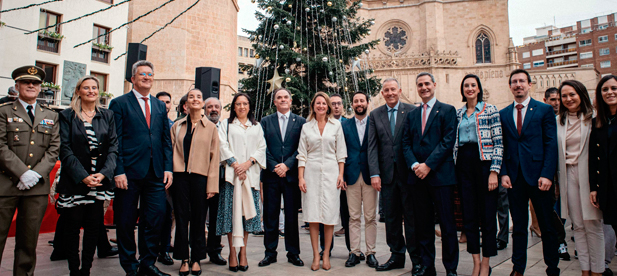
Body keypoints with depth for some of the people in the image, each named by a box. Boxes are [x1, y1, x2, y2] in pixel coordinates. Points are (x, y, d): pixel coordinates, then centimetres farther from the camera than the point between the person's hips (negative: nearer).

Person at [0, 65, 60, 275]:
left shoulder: (51, 116, 14)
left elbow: (54, 149, 6)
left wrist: (37, 173, -7)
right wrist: (23, 173, -14)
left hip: (37, 187, 2)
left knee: (29, 240, 8)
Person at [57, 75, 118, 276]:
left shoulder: (107, 115, 9)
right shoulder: (67, 116, 3)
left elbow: (113, 147, 2)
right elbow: (65, 149, -5)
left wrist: (104, 173, -11)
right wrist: (82, 176, -15)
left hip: (100, 179, 2)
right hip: (74, 180, -2)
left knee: (94, 226, 5)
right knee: (73, 225, 3)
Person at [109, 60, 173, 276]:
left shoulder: (160, 106, 15)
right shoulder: (119, 103, 2)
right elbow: (115, 140, -4)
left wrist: (168, 168, 4)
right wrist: (118, 171, -10)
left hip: (156, 174, 4)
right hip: (129, 173, -3)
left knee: (154, 220, 5)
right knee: (126, 222, 7)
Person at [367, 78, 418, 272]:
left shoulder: (411, 111, 1)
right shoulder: (375, 115, 9)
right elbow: (372, 146, 3)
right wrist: (374, 174, -5)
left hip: (407, 172, -3)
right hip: (387, 174, 3)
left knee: (411, 216, 4)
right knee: (391, 217, 9)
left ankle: (416, 258, 16)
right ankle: (397, 256, 22)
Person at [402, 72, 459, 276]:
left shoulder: (447, 111, 2)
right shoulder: (412, 115, 16)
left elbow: (448, 141, -9)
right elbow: (406, 143, 10)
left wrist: (428, 165, -15)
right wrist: (414, 165, -7)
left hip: (441, 175, -4)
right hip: (418, 176, 4)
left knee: (447, 224, 3)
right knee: (422, 224, 10)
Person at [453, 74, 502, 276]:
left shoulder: (490, 110, 0)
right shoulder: (458, 113, 13)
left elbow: (498, 143, -5)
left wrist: (494, 171, -13)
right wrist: (454, 169, 8)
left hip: (484, 162, -4)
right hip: (463, 164, 4)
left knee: (487, 214, 2)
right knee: (468, 214, 6)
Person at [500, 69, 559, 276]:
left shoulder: (544, 110, 3)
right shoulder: (503, 114, 11)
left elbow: (551, 144, -3)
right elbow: (502, 147, 9)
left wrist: (547, 175, -12)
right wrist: (504, 173, -2)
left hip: (538, 175, -2)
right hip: (514, 177, 2)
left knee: (547, 226, 8)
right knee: (518, 226, 10)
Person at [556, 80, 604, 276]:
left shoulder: (593, 118, -3)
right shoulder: (558, 121, 8)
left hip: (589, 175, -3)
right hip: (568, 175, 3)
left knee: (593, 224, 1)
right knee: (578, 225, 9)